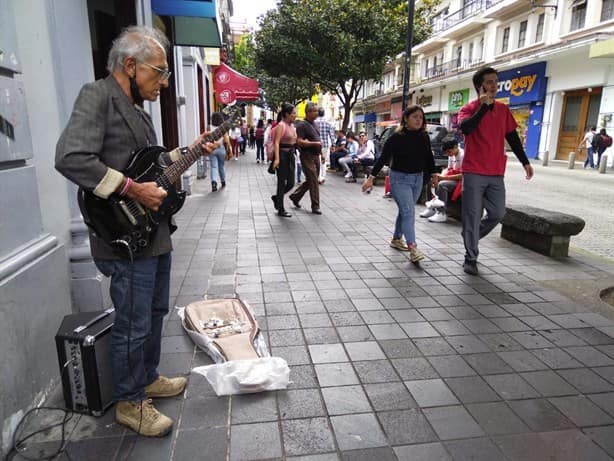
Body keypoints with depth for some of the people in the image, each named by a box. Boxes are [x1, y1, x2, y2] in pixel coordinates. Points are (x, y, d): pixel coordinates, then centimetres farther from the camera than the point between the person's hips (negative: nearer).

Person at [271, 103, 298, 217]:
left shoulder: (292, 125, 12)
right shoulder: (281, 125, -12)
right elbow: (276, 143, -21)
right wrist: (277, 159, -30)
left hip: (290, 155, 8)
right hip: (282, 155, -8)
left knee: (291, 183, 8)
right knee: (282, 182, 0)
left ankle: (277, 198, 33)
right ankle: (281, 210, 10)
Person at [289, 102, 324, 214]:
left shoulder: (313, 124, 16)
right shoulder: (302, 125, -11)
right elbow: (300, 142, -19)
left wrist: (321, 153, 21)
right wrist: (315, 143, -22)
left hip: (315, 156, 9)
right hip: (307, 156, -9)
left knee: (310, 181, 14)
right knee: (313, 181, -6)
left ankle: (295, 196, 31)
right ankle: (315, 206, 2)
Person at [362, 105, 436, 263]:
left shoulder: (424, 137, 2)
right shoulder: (397, 137, -12)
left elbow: (429, 157, 13)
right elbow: (383, 158, -13)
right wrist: (371, 177, -17)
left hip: (418, 179, 6)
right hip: (399, 179, -6)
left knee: (405, 211, 15)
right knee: (408, 212, -14)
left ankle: (396, 239, 32)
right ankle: (413, 248, -18)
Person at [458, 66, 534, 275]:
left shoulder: (503, 109, 13)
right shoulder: (469, 108, -2)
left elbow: (512, 137, 18)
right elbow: (465, 128, -24)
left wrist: (525, 162, 15)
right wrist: (483, 106, -20)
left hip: (496, 173, 5)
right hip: (474, 172, -5)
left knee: (498, 214, 8)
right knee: (472, 216, -2)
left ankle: (470, 237, 32)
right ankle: (470, 258, 9)